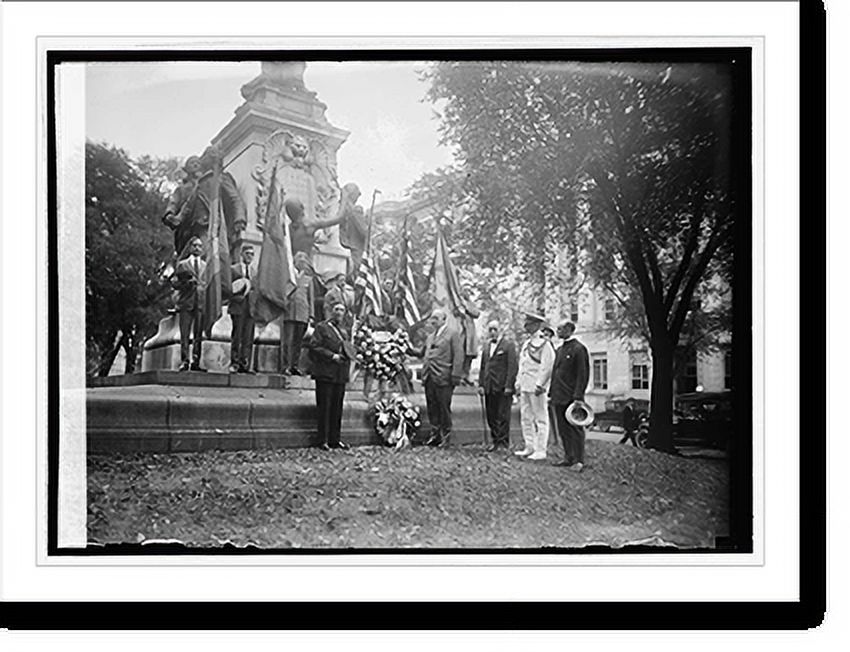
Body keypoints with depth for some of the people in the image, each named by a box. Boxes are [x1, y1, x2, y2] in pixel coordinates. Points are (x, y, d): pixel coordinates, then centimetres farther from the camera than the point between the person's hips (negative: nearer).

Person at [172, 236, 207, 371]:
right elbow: (174, 283, 6)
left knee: (198, 334, -1)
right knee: (185, 335, -6)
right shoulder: (182, 265, 12)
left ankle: (196, 362, 1)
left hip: (201, 303, 2)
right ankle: (184, 362, -6)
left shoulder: (206, 266, 19)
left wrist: (204, 287, -2)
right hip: (186, 302, -2)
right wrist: (187, 283, -9)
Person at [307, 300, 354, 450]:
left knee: (337, 407, 9)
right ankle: (323, 440, -1)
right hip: (325, 373, -7)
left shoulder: (343, 330, 20)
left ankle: (334, 439, 16)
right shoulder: (321, 327, -1)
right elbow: (314, 346, -10)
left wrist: (348, 356, 6)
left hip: (341, 374, 7)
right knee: (324, 407, -5)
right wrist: (332, 356, -16)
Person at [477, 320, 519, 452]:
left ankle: (503, 442, 2)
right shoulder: (486, 345, 16)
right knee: (491, 416, 8)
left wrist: (508, 386, -14)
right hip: (489, 388, 6)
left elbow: (512, 366, -9)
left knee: (502, 416, -3)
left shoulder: (508, 345, -4)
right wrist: (481, 384, 9)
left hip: (503, 387, -6)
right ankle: (495, 441, 17)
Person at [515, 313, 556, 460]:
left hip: (536, 388, -9)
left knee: (540, 418, -4)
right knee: (526, 418, 12)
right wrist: (519, 385, 18)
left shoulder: (544, 343, -9)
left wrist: (539, 385, -20)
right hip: (525, 387, 9)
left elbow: (547, 366, -15)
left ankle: (540, 451, -2)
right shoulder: (526, 343, 18)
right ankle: (529, 447, 19)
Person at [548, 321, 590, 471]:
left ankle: (578, 461, 1)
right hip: (559, 397, 8)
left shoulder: (578, 349, -9)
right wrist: (551, 394, 15)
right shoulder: (560, 349, 18)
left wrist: (578, 396, -18)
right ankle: (569, 457, 19)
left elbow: (583, 374, -13)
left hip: (571, 397, -8)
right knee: (563, 429, 11)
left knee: (575, 429, -3)